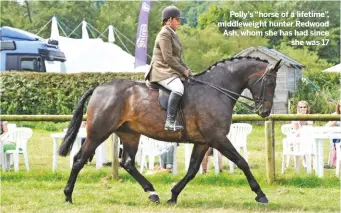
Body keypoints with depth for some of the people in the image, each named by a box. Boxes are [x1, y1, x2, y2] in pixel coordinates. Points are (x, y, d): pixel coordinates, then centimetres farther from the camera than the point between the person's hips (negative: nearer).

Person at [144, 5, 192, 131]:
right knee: (178, 88, -34)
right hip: (162, 71, -11)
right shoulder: (164, 34, -11)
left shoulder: (172, 34, 19)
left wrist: (187, 70, 11)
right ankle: (170, 122, -37)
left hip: (171, 71, 11)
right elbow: (168, 58, -18)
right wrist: (183, 71, -13)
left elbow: (177, 58, 23)